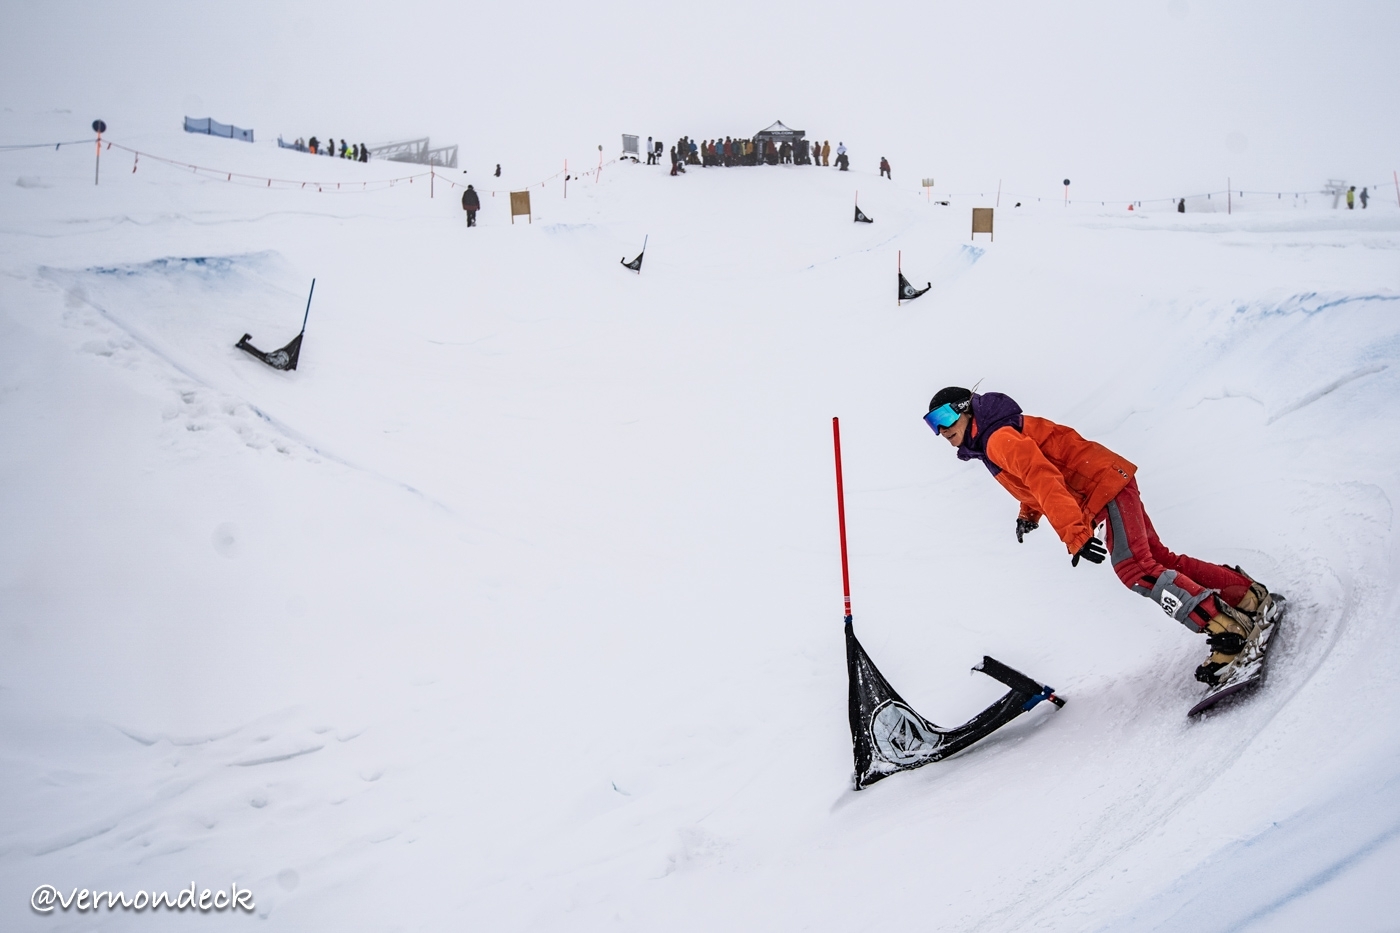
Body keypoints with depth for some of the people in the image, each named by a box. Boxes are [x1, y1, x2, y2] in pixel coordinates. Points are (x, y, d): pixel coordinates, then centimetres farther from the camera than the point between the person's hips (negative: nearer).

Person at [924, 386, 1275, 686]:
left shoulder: (999, 438, -18)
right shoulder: (989, 442, 15)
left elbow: (1045, 479, -31)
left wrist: (1075, 536, -38)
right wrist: (1028, 513, 22)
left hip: (1104, 485, -10)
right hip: (1099, 495, 10)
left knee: (1135, 569, -21)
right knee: (1156, 559, 11)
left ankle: (1227, 627, -27)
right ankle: (1247, 595, 16)